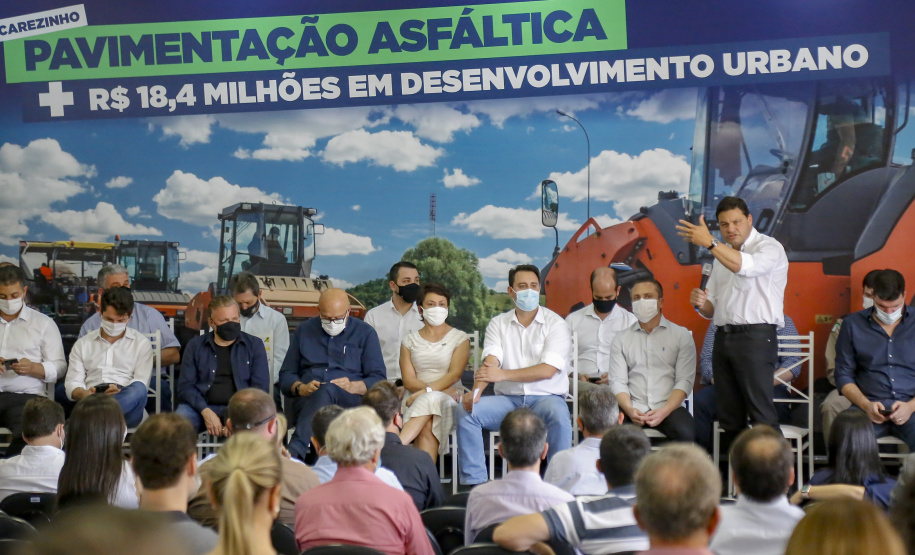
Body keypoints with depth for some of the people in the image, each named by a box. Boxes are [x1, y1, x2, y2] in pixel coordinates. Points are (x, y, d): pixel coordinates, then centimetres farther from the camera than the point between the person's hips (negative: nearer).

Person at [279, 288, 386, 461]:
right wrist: (301, 388, -5)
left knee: (327, 390, -38)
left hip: (351, 401, -1)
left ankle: (294, 452, -53)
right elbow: (286, 375, 18)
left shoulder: (365, 333, 14)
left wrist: (353, 387, -14)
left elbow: (378, 379, 7)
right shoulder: (304, 330, 21)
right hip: (307, 401, 1)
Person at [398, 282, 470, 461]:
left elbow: (455, 374, -4)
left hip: (449, 400, -2)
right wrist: (435, 390, -13)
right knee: (426, 428, -35)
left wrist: (427, 391, -20)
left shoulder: (460, 338, 10)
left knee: (430, 400, -38)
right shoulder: (410, 341, 15)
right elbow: (408, 380, 4)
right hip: (418, 400, 2)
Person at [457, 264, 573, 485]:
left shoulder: (555, 324, 0)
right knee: (465, 410, -20)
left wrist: (503, 374, -20)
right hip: (507, 399, 3)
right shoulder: (498, 323, 11)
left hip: (545, 397, -3)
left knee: (559, 415, -36)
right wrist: (476, 391, -26)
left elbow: (548, 370, -13)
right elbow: (490, 362, -5)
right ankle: (474, 482, -16)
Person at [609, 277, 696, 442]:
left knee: (686, 433, -33)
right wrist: (629, 410, -14)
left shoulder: (681, 335, 9)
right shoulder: (621, 339, 15)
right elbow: (617, 381, 6)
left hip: (668, 407, -1)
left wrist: (664, 411, -15)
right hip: (633, 408, 1)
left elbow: (684, 381, 1)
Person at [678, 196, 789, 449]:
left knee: (761, 412, -12)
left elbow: (746, 266, -25)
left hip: (755, 337, -7)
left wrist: (709, 242, -26)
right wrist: (701, 304, -1)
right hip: (723, 338, 7)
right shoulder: (722, 255, 21)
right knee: (729, 416, 7)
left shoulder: (769, 247, -2)